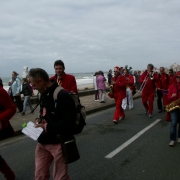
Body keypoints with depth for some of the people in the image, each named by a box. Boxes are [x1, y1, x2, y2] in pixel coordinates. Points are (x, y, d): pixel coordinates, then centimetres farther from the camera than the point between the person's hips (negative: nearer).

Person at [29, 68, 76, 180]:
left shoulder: (62, 95, -21)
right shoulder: (44, 94, 8)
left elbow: (69, 121, -26)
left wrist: (47, 128, -24)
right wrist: (41, 122, 0)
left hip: (58, 142, -8)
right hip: (43, 141, 8)